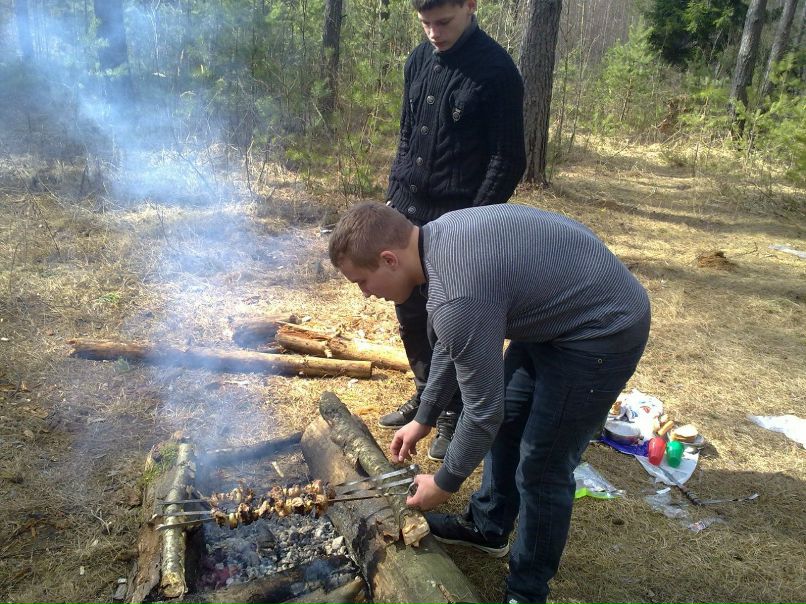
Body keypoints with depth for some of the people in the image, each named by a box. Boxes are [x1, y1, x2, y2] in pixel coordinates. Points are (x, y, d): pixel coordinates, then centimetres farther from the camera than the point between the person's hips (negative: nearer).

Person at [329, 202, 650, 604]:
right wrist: (423, 419, 20)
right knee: (506, 419, 19)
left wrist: (445, 482, -4)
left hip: (602, 330, -9)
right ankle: (488, 527, 40)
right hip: (555, 311, 10)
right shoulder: (438, 240, -2)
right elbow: (448, 345, 12)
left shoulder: (458, 297, -32)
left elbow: (483, 412, -21)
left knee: (541, 467, 1)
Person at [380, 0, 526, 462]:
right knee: (411, 315, 15)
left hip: (458, 219, -6)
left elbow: (508, 160, -12)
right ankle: (427, 394, 37)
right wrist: (395, 195, 12)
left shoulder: (496, 70, -11)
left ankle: (454, 415, 23)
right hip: (409, 211, 7)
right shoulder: (419, 60, 9)